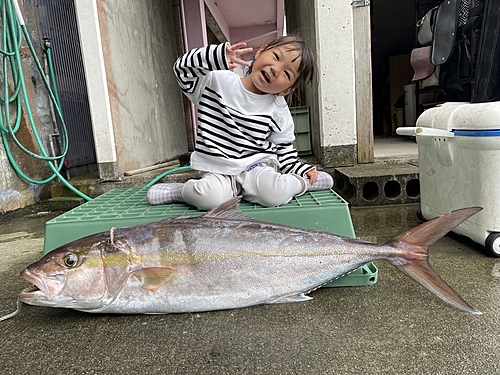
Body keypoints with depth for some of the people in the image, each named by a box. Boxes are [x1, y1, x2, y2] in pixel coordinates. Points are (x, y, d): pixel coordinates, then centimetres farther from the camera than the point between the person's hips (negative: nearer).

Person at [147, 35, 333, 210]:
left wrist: (302, 170, -3)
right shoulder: (218, 81, -2)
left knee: (274, 195, -30)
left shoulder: (278, 110, 2)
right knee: (208, 198, -33)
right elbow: (182, 69, -5)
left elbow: (284, 149, 11)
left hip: (258, 165, 1)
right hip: (217, 170, -1)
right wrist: (217, 56, -21)